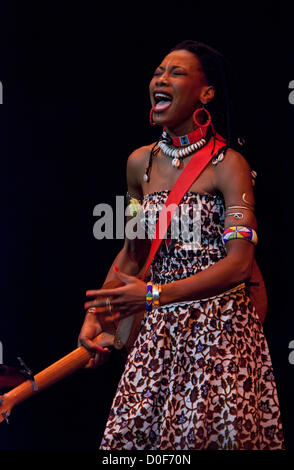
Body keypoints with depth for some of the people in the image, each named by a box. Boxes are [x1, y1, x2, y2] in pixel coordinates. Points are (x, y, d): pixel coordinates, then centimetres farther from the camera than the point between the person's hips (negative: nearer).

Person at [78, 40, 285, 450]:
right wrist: (95, 315, 10)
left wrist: (155, 294, -22)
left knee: (217, 435, -4)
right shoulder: (140, 163, 8)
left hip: (222, 328, -5)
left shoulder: (229, 165, -9)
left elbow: (239, 263, -17)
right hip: (161, 329, 5)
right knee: (132, 433, 2)